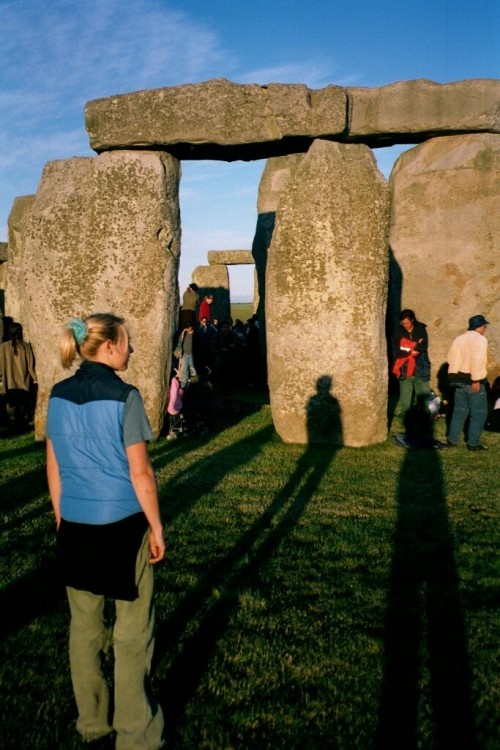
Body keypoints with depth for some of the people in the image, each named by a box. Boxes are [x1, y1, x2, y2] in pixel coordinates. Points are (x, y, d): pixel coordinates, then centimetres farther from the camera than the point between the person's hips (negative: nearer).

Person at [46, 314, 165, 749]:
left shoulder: (59, 396, 2)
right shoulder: (123, 396, -15)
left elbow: (54, 466, 8)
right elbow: (140, 472, -14)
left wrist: (61, 516, 18)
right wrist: (156, 526, -4)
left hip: (75, 526, 6)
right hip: (122, 525, -5)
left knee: (84, 624, 19)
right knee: (132, 630, 9)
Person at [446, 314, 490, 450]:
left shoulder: (459, 338, 12)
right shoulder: (480, 339, -12)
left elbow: (450, 358, 13)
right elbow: (477, 360, -24)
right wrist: (476, 380, -23)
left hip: (459, 379, 7)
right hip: (473, 381, -7)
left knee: (459, 410, 16)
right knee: (478, 413, 2)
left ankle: (452, 440, 17)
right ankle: (473, 443, 3)